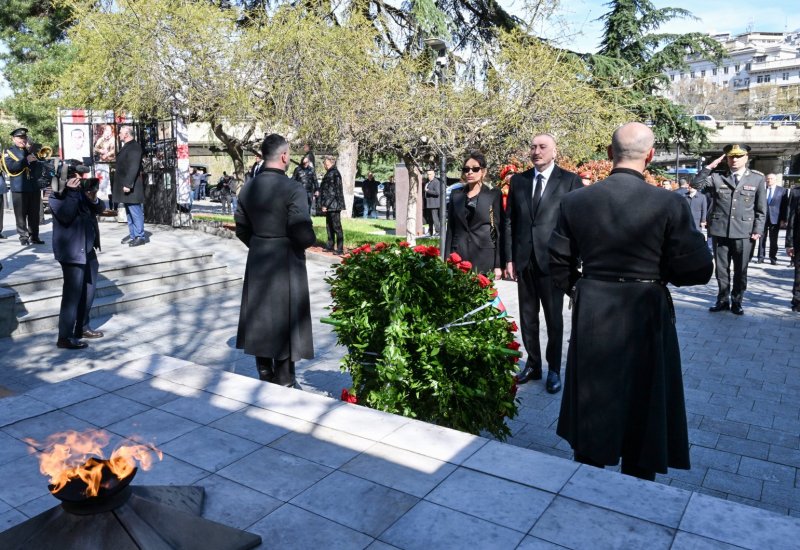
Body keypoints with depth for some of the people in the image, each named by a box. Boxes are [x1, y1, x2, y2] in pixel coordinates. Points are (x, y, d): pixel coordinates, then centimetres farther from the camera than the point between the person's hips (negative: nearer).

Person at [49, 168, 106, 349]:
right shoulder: (56, 196, -8)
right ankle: (65, 337, -4)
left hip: (88, 248, 8)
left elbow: (100, 208, 7)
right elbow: (66, 215, -24)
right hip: (71, 251, -8)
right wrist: (71, 191, -21)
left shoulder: (83, 191, 10)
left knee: (88, 290, 15)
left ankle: (82, 327, 29)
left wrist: (94, 199, -13)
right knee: (73, 294, -9)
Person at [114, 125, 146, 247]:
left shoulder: (134, 147, -14)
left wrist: (128, 184, -25)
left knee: (135, 211, -6)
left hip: (131, 186, -10)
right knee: (129, 211, 14)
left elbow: (134, 167, -22)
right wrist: (124, 184, 18)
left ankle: (140, 237, -1)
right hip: (125, 185, 10)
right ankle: (132, 235, 21)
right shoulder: (126, 146, 17)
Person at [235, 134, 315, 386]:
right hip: (286, 264, -6)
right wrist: (311, 239, 0)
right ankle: (284, 381, 15)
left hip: (257, 262, 6)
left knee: (260, 317, 15)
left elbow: (241, 228, 8)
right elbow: (303, 235, -21)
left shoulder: (248, 188, 1)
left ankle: (265, 375, 28)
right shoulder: (293, 189, -18)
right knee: (285, 320, 6)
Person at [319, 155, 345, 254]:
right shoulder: (329, 173, 16)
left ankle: (340, 249, -4)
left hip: (334, 205, -10)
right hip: (329, 206, 10)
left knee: (336, 226, -7)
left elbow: (334, 191, -19)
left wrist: (326, 204, -18)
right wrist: (324, 204, 17)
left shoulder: (335, 174, -13)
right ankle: (330, 246, 24)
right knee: (329, 226, 15)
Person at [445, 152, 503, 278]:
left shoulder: (494, 194, 1)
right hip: (459, 256, 3)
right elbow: (450, 229, 11)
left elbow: (499, 230, -1)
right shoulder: (456, 195, 10)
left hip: (485, 257, -2)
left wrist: (498, 265, -7)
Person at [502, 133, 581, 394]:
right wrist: (509, 258, 3)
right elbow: (509, 221, 8)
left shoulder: (570, 180, -2)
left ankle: (554, 370, 21)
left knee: (554, 318, 7)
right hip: (524, 260, 4)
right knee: (528, 317, 12)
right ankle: (533, 365, 26)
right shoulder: (518, 180, 9)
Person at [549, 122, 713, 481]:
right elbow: (698, 271, -11)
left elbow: (559, 263, 1)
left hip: (591, 317, 3)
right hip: (645, 317, -2)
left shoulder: (575, 201, -6)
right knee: (643, 409, 15)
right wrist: (660, 272, 8)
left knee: (592, 410, 18)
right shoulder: (670, 205, -14)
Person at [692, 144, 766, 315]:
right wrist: (710, 166, -6)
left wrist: (757, 231, -2)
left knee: (740, 271, 7)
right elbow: (696, 184, -3)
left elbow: (761, 209, 5)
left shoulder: (757, 179, 5)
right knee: (721, 269, 9)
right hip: (720, 231, 1)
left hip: (744, 233, -1)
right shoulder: (717, 178, 6)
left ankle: (736, 302, 20)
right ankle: (723, 300, 22)